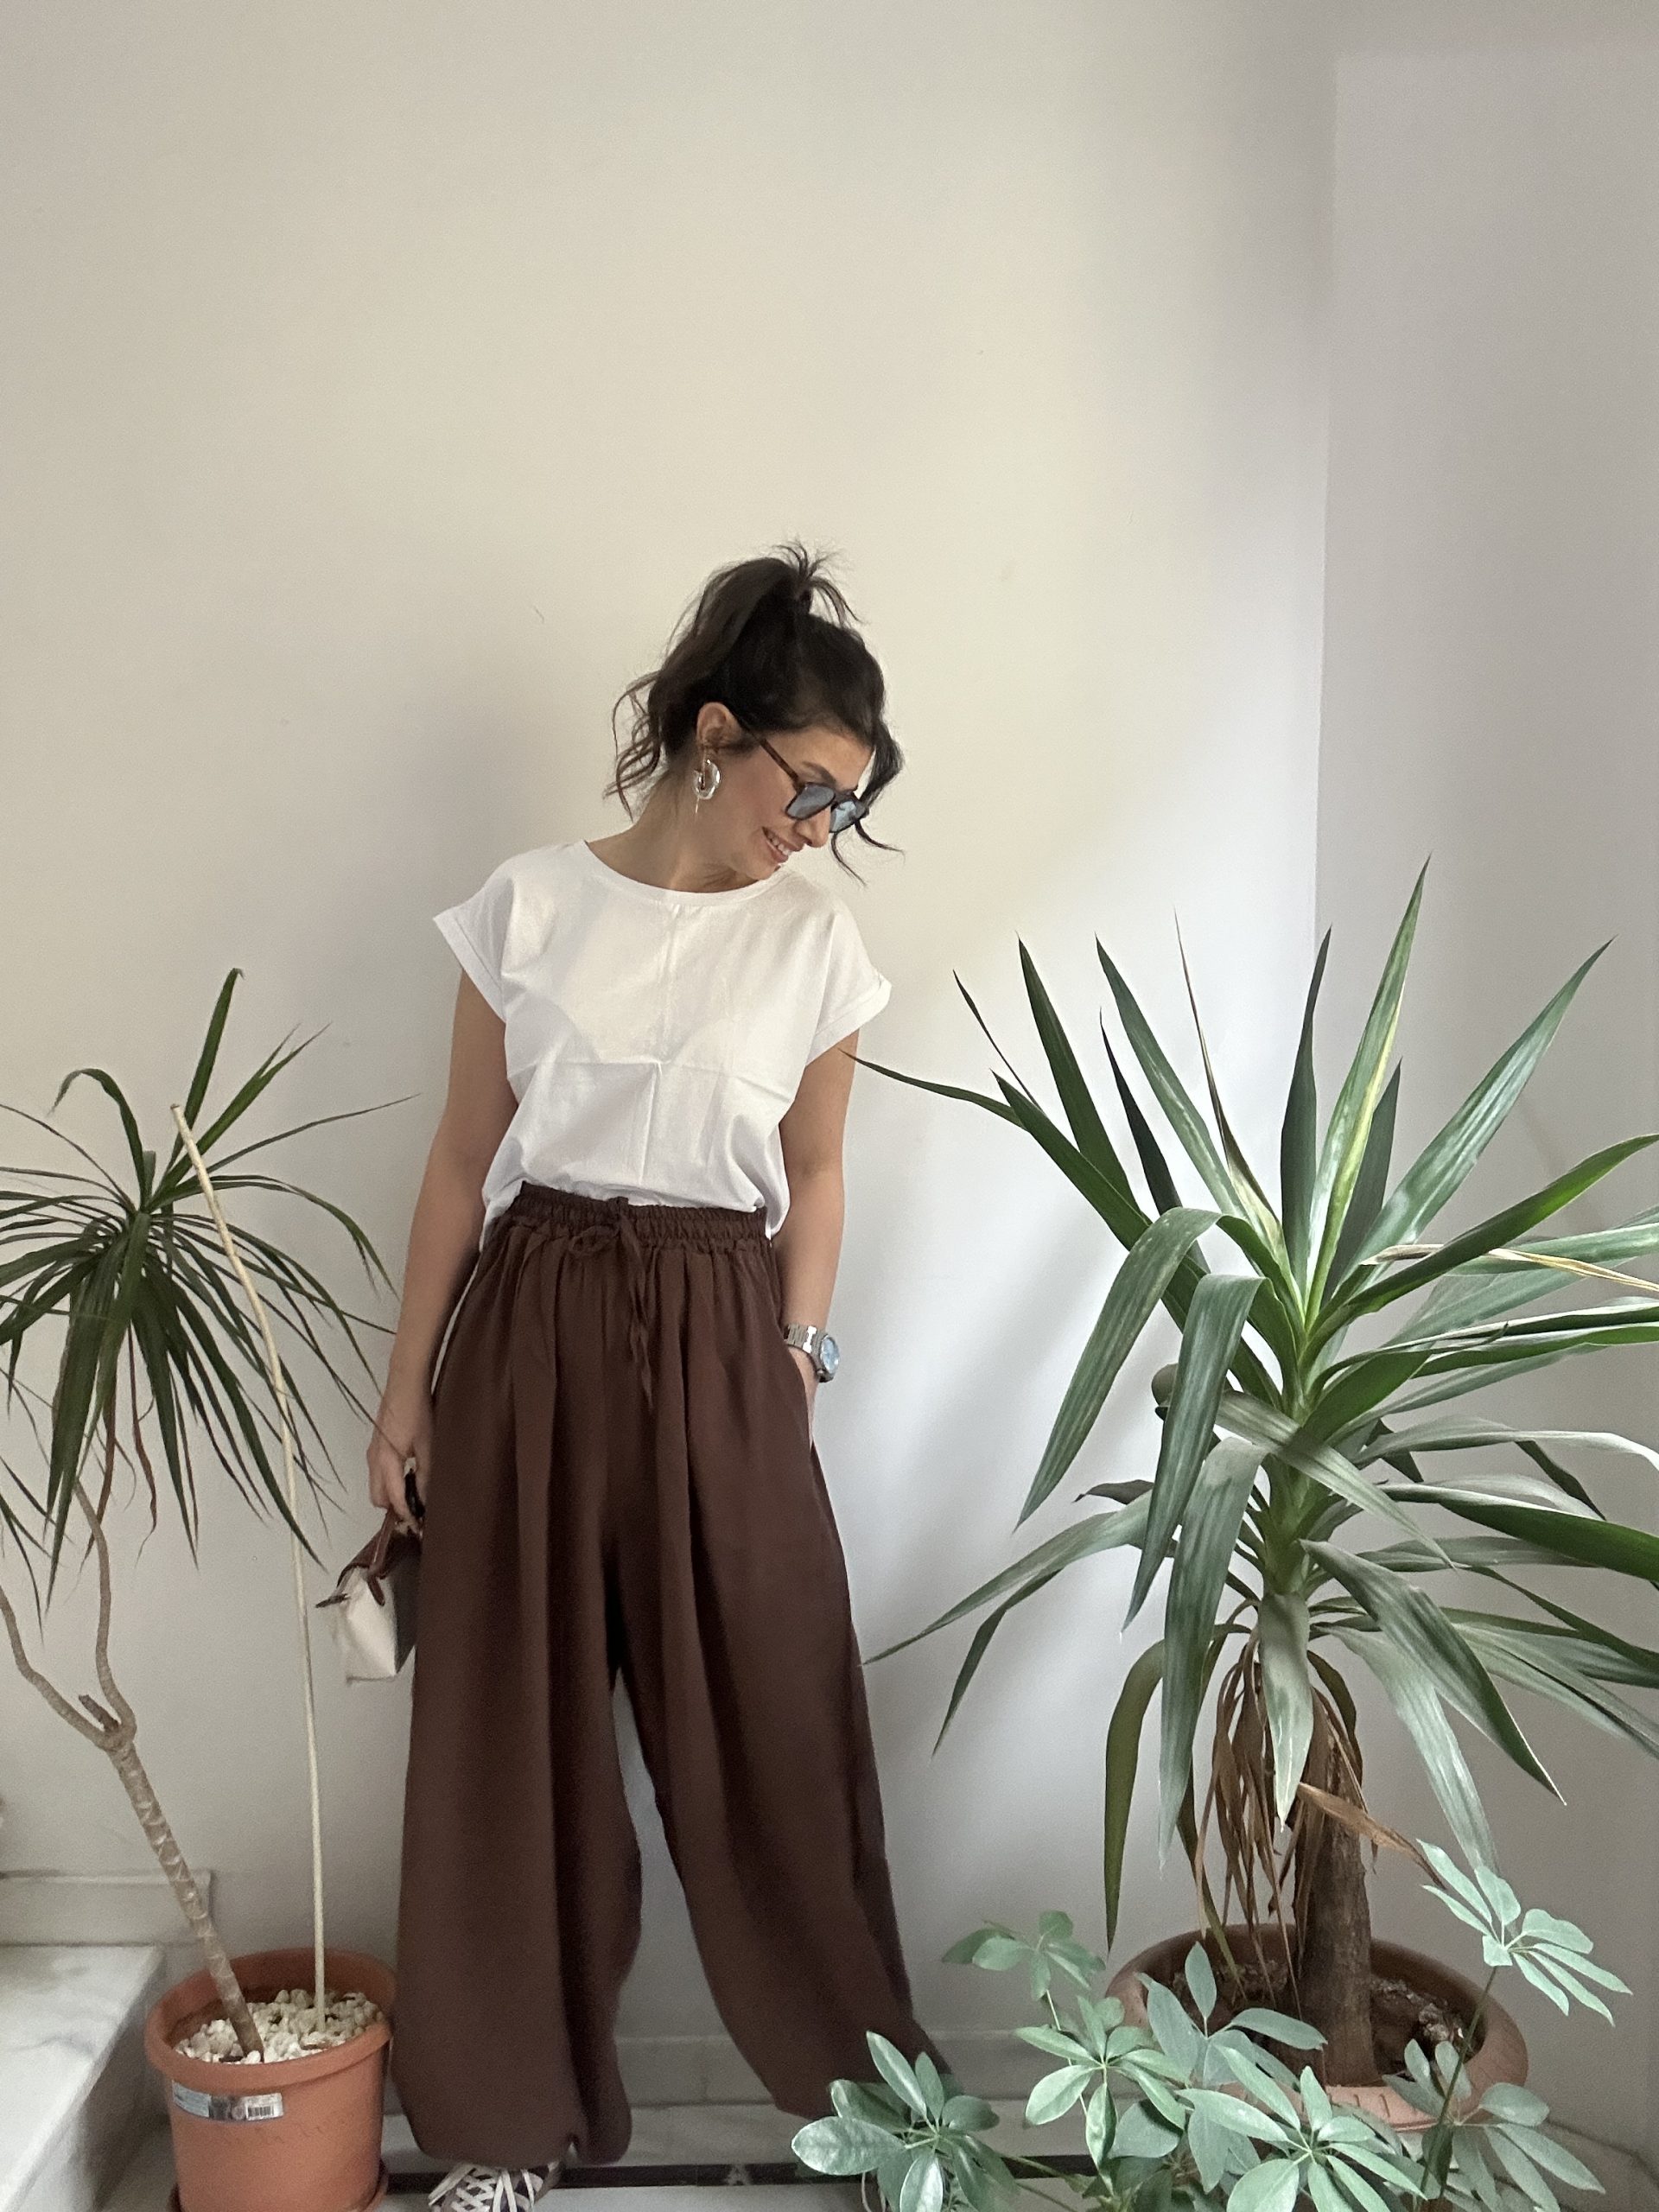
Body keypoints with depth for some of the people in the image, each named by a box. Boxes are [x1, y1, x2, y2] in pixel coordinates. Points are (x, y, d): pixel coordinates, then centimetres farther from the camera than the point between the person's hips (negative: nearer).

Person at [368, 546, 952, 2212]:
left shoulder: (815, 939, 0)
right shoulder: (531, 905, -2)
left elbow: (811, 1177, 9)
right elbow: (464, 1158, 2)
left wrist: (796, 1364, 7)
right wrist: (408, 1389, 4)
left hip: (719, 1339, 0)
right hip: (535, 1325, 0)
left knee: (772, 1718, 5)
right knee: (516, 1723, 9)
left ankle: (860, 2071, 27)